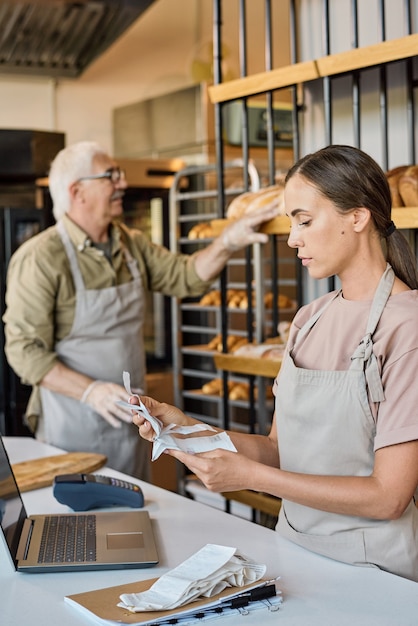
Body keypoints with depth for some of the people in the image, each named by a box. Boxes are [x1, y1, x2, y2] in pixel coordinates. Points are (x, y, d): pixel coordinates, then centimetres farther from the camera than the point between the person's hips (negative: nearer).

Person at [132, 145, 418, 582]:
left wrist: (250, 475, -16)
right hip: (294, 548, 6)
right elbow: (279, 449, 10)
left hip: (369, 568, -6)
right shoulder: (309, 320, 9)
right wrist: (188, 429, -4)